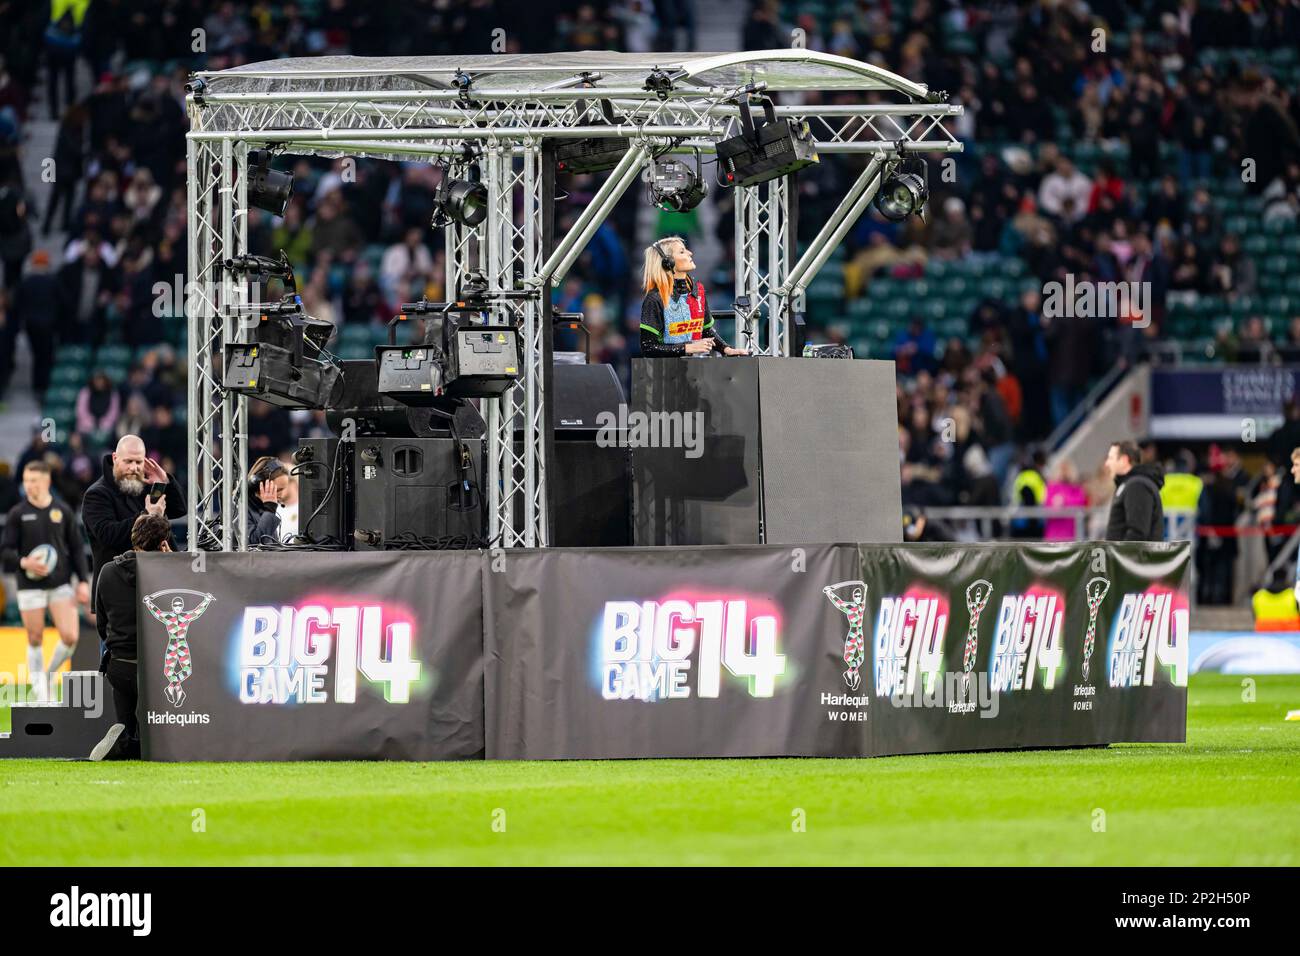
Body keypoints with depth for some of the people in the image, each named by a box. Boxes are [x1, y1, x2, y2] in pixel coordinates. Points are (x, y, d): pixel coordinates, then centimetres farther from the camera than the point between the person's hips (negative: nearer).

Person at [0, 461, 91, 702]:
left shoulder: (63, 511, 4)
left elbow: (76, 547, 9)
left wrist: (83, 581, 3)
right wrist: (23, 562, -20)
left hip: (60, 584, 1)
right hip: (30, 586, -1)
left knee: (70, 637, -10)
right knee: (35, 639, 1)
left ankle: (50, 674, 18)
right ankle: (40, 692, 13)